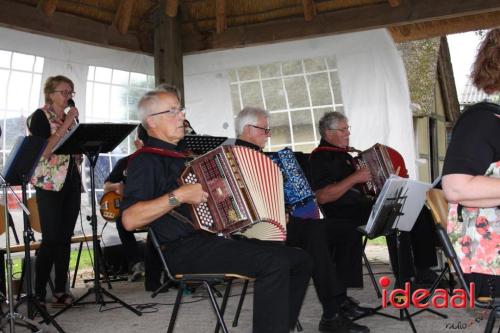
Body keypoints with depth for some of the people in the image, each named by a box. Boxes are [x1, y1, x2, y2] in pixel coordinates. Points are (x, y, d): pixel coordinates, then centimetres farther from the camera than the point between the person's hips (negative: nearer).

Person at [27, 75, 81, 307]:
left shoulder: (72, 118, 15)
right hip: (49, 185, -6)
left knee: (65, 239, 6)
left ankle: (60, 291, 11)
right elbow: (43, 150, -17)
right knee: (51, 240, -9)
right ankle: (38, 294, -1)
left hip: (72, 184, 6)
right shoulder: (40, 116, -3)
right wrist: (65, 125, -17)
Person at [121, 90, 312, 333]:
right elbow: (130, 220, -20)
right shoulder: (146, 160, -6)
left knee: (300, 260, 1)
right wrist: (179, 196, -24)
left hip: (217, 238, 9)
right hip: (185, 250, -9)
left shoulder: (182, 155, 23)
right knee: (274, 263, -28)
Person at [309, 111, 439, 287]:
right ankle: (404, 280, -27)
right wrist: (355, 178, -19)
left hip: (362, 205, 10)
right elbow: (322, 197, -19)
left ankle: (424, 271, -2)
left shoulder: (342, 154, 23)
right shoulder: (320, 157, -7)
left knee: (419, 211, -2)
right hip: (344, 214, -10)